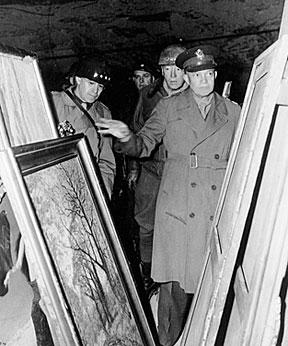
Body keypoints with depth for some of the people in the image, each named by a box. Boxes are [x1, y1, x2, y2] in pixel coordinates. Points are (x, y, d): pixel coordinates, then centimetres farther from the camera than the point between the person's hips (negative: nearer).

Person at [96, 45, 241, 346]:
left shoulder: (232, 112, 11)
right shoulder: (167, 108, 7)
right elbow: (143, 145, 5)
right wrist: (127, 137, -15)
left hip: (219, 211, 2)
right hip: (178, 208, -1)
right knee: (176, 282, 2)